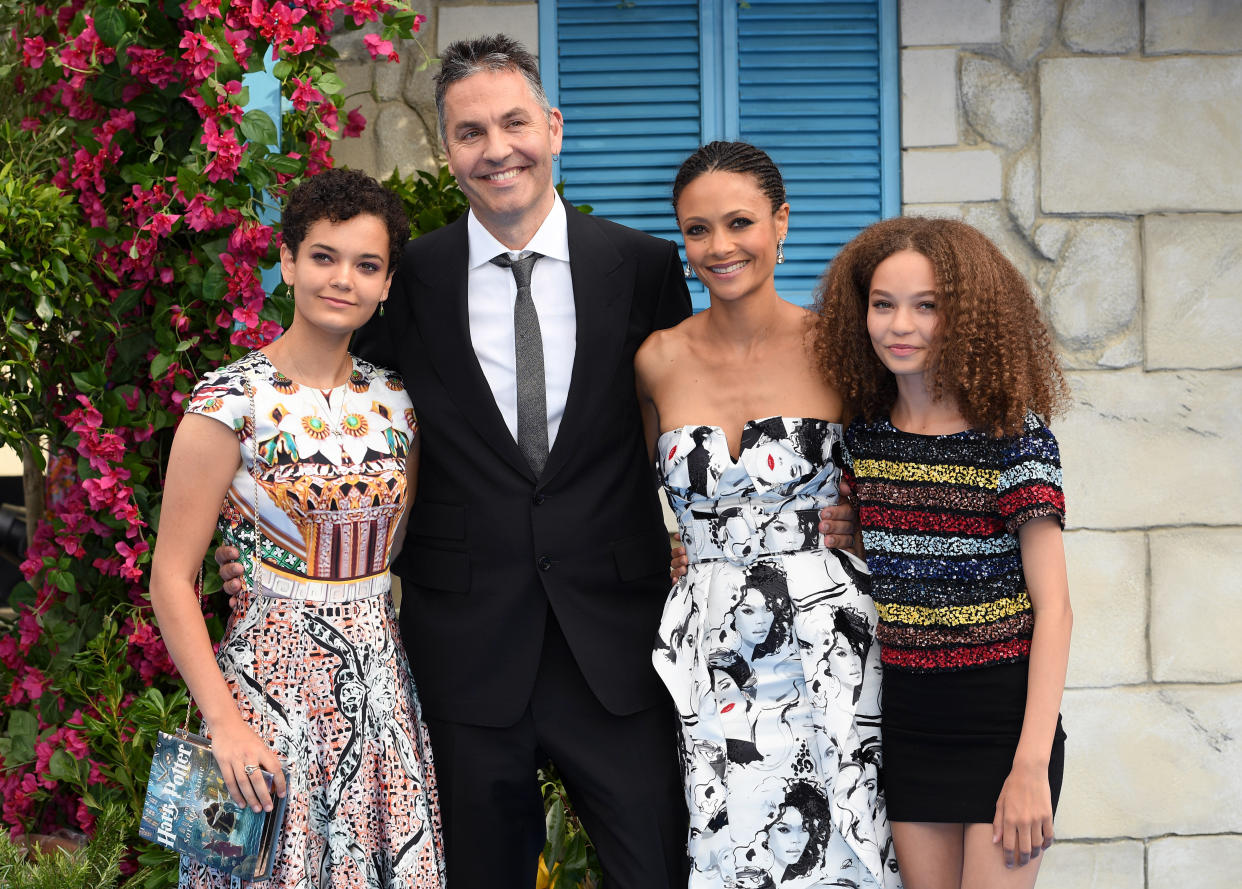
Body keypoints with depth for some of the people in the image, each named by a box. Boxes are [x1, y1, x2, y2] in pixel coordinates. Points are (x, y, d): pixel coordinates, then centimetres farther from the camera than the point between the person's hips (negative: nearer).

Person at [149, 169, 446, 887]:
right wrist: (225, 723, -15)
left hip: (381, 687, 5)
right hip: (270, 686, -5)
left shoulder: (395, 402, 6)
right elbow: (172, 580, -9)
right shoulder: (233, 401, -10)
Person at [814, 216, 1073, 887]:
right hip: (905, 723, 5)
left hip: (1002, 723, -4)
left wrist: (1031, 765, -18)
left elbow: (1053, 608, -12)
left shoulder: (1013, 433, -11)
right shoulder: (864, 434, 4)